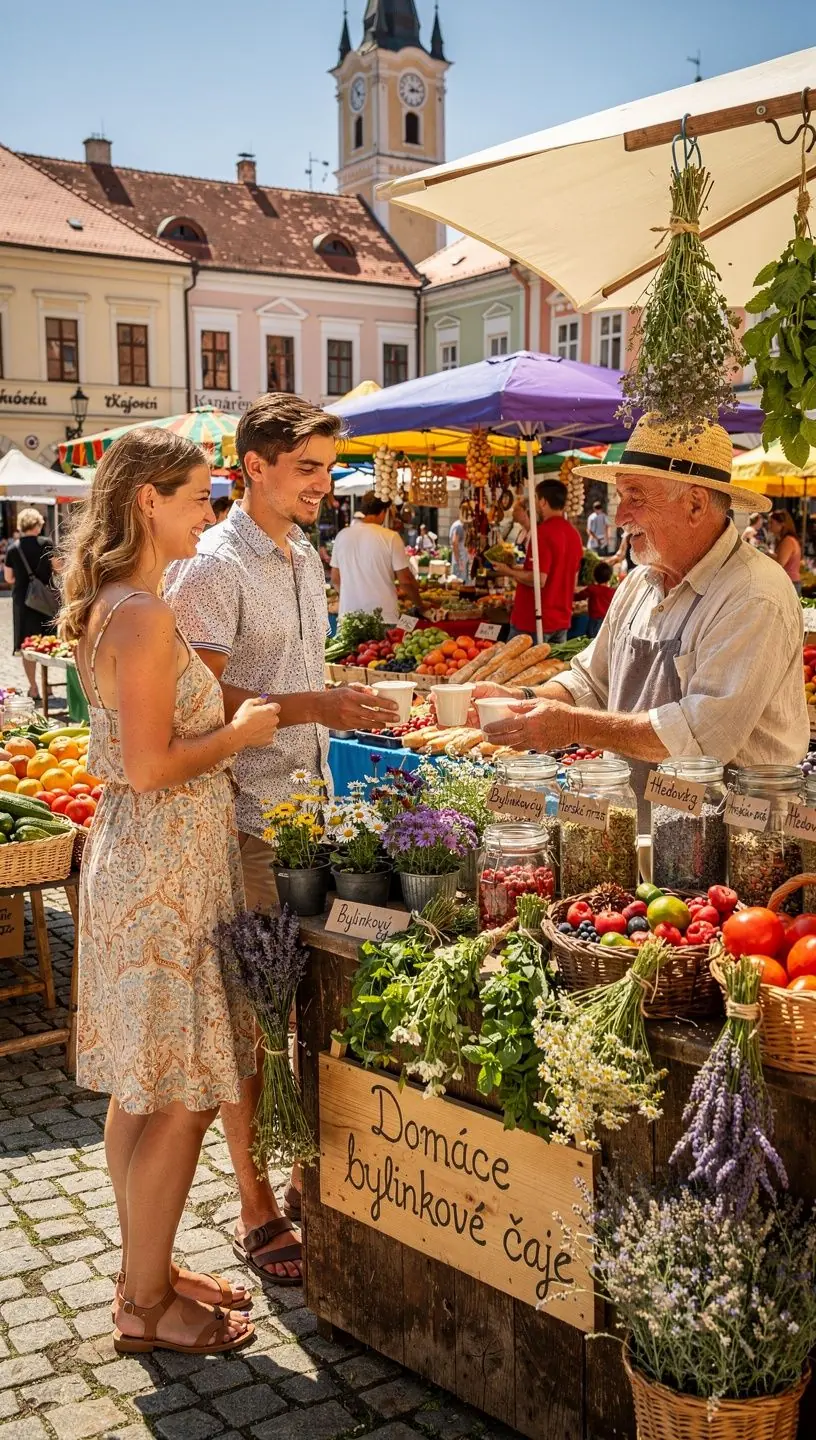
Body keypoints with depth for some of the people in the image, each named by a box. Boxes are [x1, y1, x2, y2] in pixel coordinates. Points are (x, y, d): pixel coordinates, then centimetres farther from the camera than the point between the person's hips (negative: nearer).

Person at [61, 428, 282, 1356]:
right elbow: (151, 767, -23)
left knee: (141, 1090, 17)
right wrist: (242, 731, -10)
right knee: (180, 1096, 2)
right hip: (164, 871, -10)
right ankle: (146, 1305, 17)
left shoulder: (115, 607, 12)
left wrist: (231, 720, 14)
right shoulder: (143, 615, -19)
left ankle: (145, 1273, 31)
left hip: (145, 862, 10)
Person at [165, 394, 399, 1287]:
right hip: (245, 817, -8)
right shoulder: (212, 566, -13)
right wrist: (311, 706, -24)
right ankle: (254, 1207, 15)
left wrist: (351, 709, 10)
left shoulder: (304, 558, 14)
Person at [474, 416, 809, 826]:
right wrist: (522, 702, 2)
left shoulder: (755, 597, -15)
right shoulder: (639, 584, 11)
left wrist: (575, 726, -19)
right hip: (635, 824, 7)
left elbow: (705, 734, -23)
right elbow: (592, 681, 20)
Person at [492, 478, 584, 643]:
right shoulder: (574, 533, 8)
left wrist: (510, 572, -7)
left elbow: (539, 580, -24)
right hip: (562, 620, 8)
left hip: (534, 622, -8)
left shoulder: (544, 532, -18)